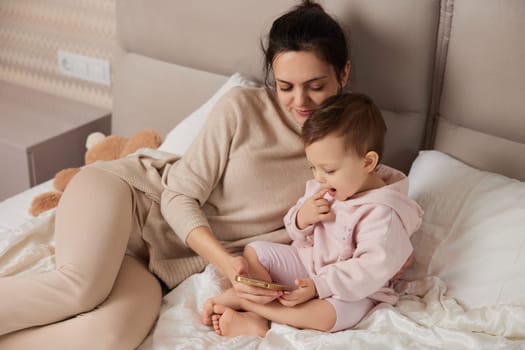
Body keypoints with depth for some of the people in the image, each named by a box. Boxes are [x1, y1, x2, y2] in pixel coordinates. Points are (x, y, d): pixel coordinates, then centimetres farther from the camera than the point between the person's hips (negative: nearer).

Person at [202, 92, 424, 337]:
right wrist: (301, 219, -17)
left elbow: (372, 269, -29)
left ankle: (241, 299, -25)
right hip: (306, 262, 7)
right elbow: (298, 236, 8)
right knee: (254, 252, -2)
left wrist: (319, 286, -32)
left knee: (328, 314, -37)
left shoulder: (382, 213, -24)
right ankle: (259, 316, -22)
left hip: (351, 289, -7)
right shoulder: (322, 188, -2)